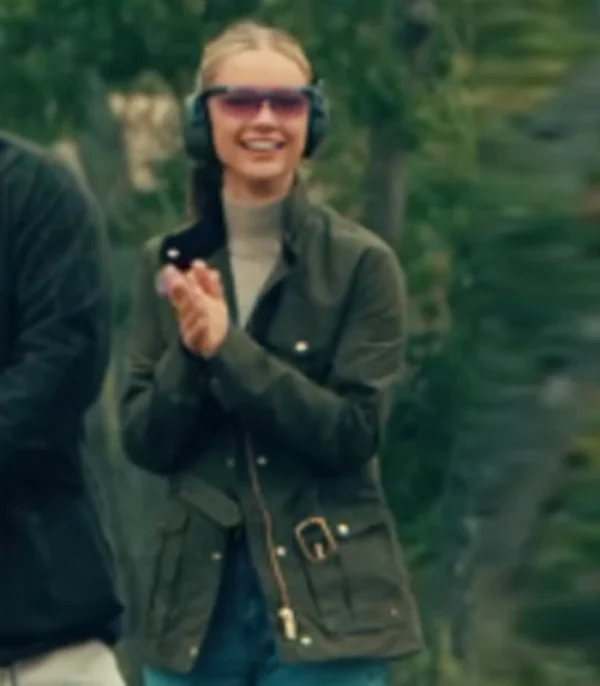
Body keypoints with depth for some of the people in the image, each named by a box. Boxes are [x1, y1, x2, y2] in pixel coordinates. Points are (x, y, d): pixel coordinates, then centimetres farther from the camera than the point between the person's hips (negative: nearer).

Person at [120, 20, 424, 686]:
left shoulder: (361, 263, -3)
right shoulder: (167, 263, 8)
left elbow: (353, 432, -11)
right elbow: (143, 442, 4)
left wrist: (227, 346, -18)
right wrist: (190, 352, -15)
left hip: (325, 603, -3)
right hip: (195, 599, 4)